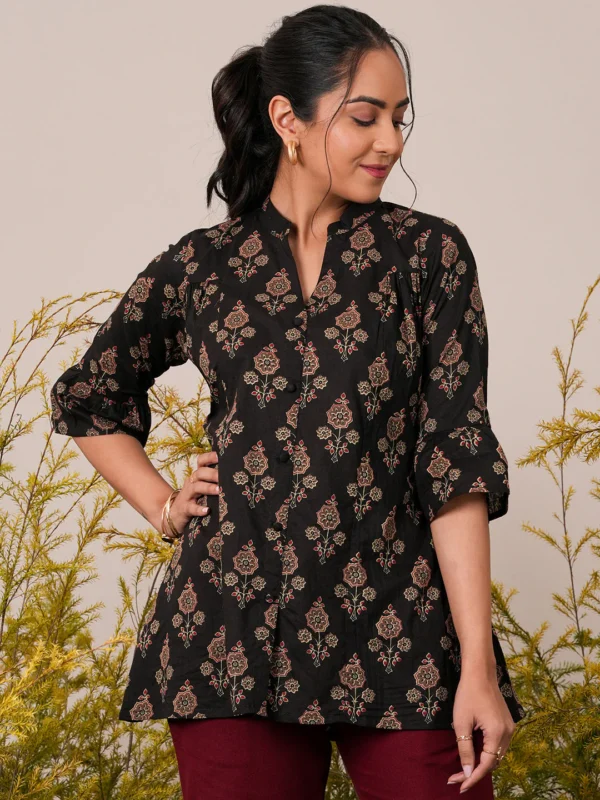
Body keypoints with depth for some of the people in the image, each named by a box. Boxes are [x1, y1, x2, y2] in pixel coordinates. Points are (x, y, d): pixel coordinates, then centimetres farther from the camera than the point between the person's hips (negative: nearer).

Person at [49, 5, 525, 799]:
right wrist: (164, 508, 9)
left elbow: (457, 459, -3)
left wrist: (478, 663, -9)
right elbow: (88, 399, 23)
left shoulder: (429, 254, 3)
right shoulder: (197, 268, 6)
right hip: (236, 637, 1)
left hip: (401, 636, 0)